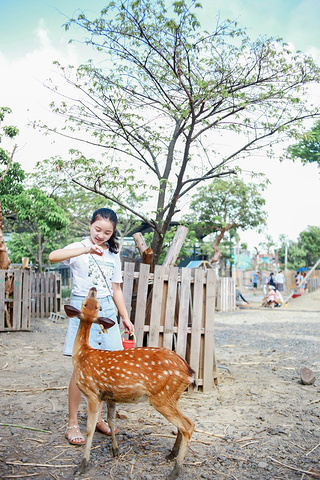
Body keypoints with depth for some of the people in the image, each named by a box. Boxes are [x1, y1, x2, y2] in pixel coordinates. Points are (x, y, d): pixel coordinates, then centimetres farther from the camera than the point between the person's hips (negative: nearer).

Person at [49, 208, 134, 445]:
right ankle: (72, 423, 8)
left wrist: (126, 318, 15)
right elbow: (53, 256, -24)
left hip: (107, 310, 5)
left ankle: (97, 417, 22)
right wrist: (86, 249, -33)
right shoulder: (79, 248, -3)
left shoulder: (113, 255, 13)